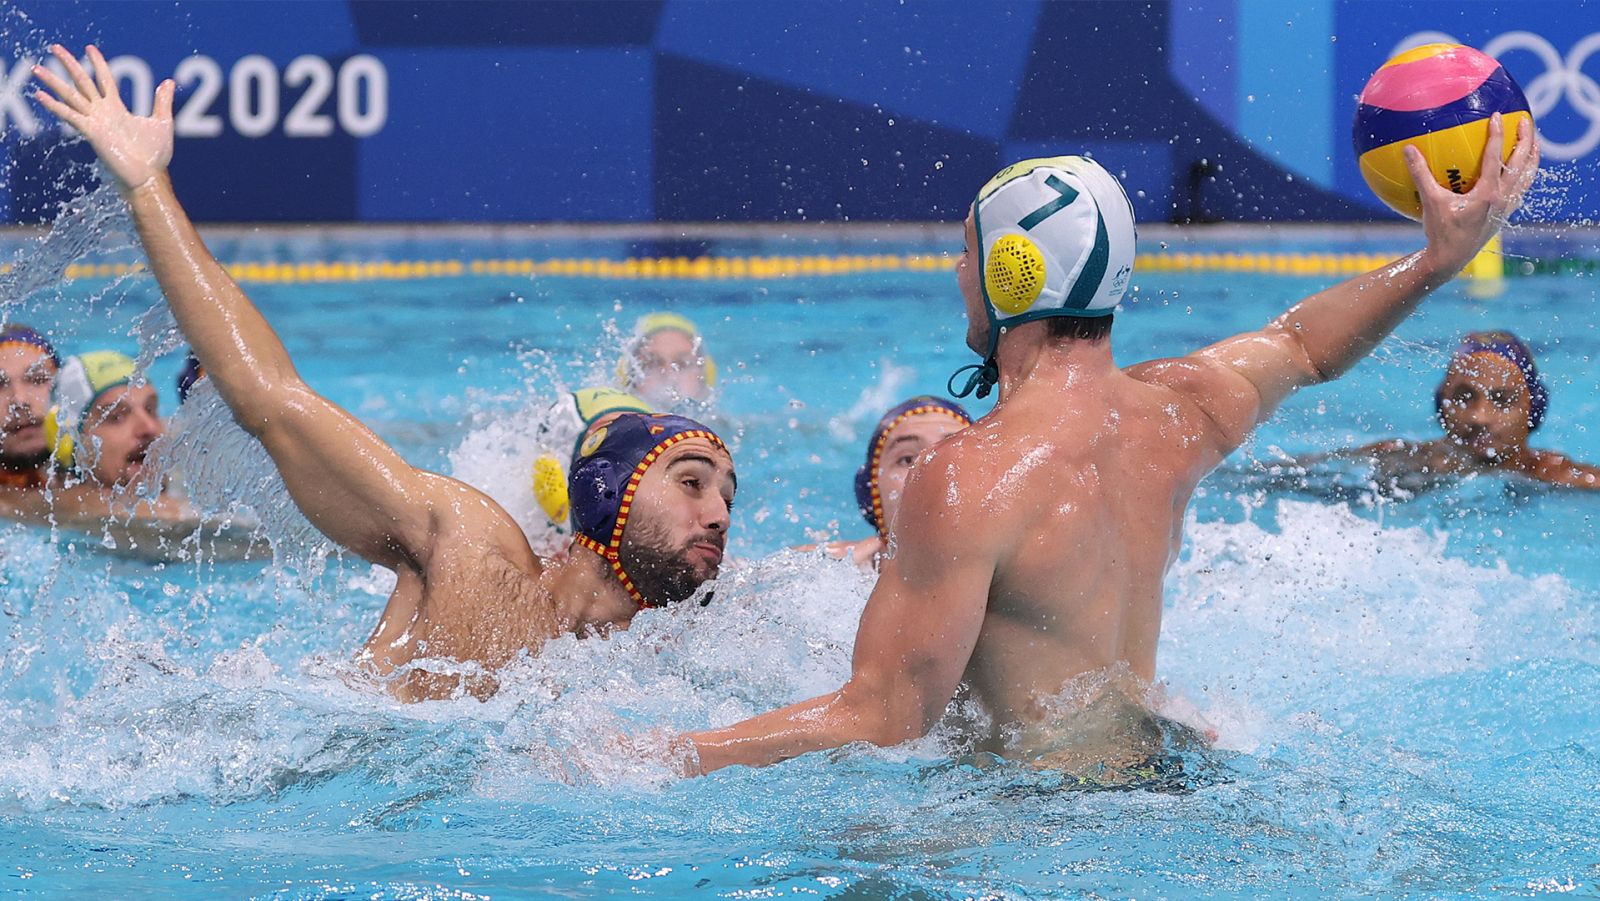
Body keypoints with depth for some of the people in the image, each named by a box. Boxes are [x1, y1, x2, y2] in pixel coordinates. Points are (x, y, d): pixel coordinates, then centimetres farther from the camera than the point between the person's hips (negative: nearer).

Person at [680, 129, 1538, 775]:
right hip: (1161, 763, 9)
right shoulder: (1176, 411, 1)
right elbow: (1300, 342, 25)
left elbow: (882, 720, -23)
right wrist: (1440, 257, 29)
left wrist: (665, 756, -22)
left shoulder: (969, 479, -22)